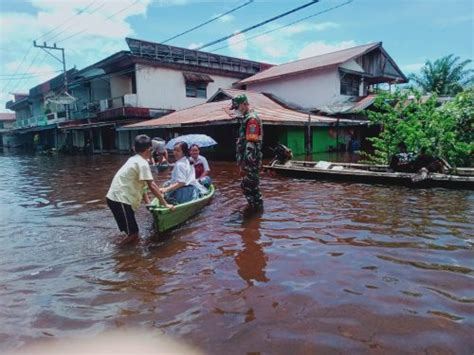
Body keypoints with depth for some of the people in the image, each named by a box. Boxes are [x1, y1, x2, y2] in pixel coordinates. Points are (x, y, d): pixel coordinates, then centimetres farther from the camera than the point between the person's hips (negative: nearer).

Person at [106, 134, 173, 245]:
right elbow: (151, 186, -17)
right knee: (132, 233, -5)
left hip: (116, 197, 9)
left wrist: (147, 201, 17)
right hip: (120, 199, -9)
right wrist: (165, 203, -11)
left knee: (132, 232, 17)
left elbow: (140, 184, 17)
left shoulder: (134, 159, 15)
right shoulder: (143, 163, -14)